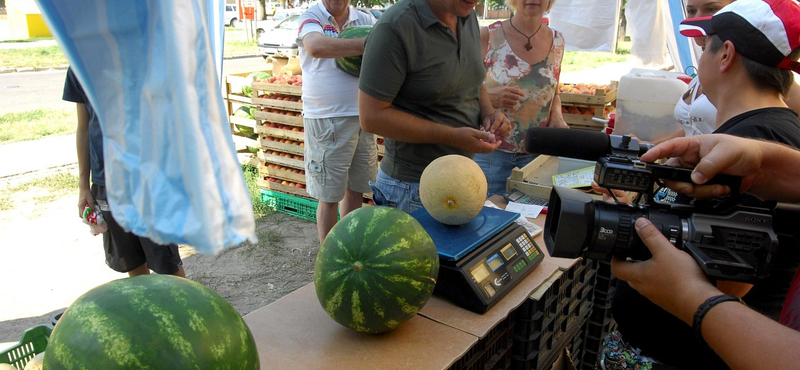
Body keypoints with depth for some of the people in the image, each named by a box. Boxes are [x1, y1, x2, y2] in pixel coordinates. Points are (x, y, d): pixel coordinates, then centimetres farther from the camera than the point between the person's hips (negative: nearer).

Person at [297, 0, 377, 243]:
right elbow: (316, 47, -26)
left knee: (355, 191, 14)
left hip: (363, 118, 5)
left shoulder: (365, 20, 10)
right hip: (327, 121, -5)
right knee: (329, 197, 5)